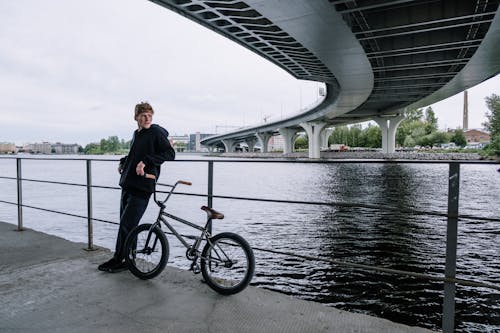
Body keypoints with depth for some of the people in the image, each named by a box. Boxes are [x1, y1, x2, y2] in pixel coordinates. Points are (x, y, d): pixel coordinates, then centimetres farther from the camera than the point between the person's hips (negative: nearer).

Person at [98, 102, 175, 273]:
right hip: (128, 184, 8)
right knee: (124, 224, 13)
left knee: (127, 225, -6)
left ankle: (122, 260, 8)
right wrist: (123, 162, 17)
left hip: (142, 187, -8)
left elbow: (170, 154, -18)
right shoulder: (136, 134, 17)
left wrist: (146, 161, -23)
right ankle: (119, 258, 24)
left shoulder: (157, 133, -7)